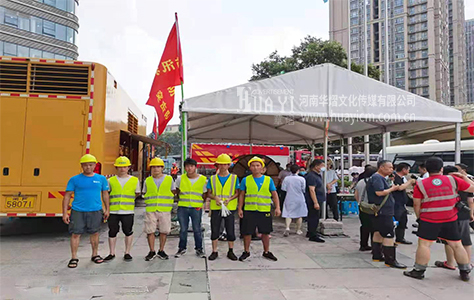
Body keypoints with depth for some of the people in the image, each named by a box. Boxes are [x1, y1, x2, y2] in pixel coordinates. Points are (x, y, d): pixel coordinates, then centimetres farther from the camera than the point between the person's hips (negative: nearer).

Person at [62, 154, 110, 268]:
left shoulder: (101, 179, 6)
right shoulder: (74, 179, 0)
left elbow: (105, 194, 13)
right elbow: (67, 196, 1)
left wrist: (107, 210, 11)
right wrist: (65, 213, -4)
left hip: (95, 211, 2)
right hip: (77, 211, -1)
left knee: (94, 233, 11)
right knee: (75, 234, 2)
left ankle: (95, 255, 28)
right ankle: (74, 258, 17)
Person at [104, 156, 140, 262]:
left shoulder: (134, 180, 5)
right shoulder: (111, 180, 5)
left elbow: (137, 193, 18)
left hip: (128, 211, -1)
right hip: (113, 211, 1)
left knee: (128, 232, 3)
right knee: (112, 232, 7)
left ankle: (127, 253, 18)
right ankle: (112, 253, 21)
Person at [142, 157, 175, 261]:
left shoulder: (169, 179, 5)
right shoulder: (147, 181, 9)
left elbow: (173, 192, 11)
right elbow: (145, 194, 17)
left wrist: (169, 204, 4)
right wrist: (150, 203, 6)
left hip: (165, 210, -1)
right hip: (150, 210, 1)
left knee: (164, 231, 4)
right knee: (150, 231, 1)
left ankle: (161, 251, 20)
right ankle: (152, 251, 16)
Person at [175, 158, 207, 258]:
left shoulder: (203, 179, -1)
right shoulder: (180, 179, 2)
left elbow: (205, 194, 9)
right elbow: (177, 191, 19)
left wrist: (199, 202, 3)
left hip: (196, 208, -1)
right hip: (182, 207, 1)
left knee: (197, 230, 5)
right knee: (183, 229, 9)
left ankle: (199, 249, 19)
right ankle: (182, 248, 24)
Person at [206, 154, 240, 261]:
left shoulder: (234, 178, 4)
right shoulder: (212, 179, 7)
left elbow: (237, 193, 5)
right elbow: (208, 194, 8)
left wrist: (229, 199, -13)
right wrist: (215, 197, -13)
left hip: (230, 208, -1)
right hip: (215, 208, 1)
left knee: (230, 231, 4)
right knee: (214, 231, 5)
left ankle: (230, 251, 21)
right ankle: (214, 251, 19)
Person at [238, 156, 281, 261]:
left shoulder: (268, 180, 4)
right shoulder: (245, 180, 3)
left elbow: (274, 195, 6)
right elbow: (241, 195, 7)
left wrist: (277, 208, -3)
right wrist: (240, 209, 2)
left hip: (265, 211, 1)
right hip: (249, 211, 0)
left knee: (265, 232, 10)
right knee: (247, 232, 6)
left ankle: (266, 252, 27)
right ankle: (246, 251, 25)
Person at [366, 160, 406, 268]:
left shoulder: (380, 178, 18)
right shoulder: (377, 177, -16)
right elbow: (379, 192, -26)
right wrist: (392, 189, -13)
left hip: (380, 211, 11)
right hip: (383, 211, -11)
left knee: (378, 232, 16)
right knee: (388, 235, -9)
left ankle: (377, 255, 26)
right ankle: (390, 260, -5)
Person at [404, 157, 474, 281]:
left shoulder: (421, 184, -7)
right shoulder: (453, 180, -2)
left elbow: (416, 204, -4)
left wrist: (419, 217, 11)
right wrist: (463, 176, 21)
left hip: (429, 220, -3)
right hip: (451, 220, 3)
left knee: (424, 244, 3)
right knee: (457, 245, 16)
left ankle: (419, 271, 7)